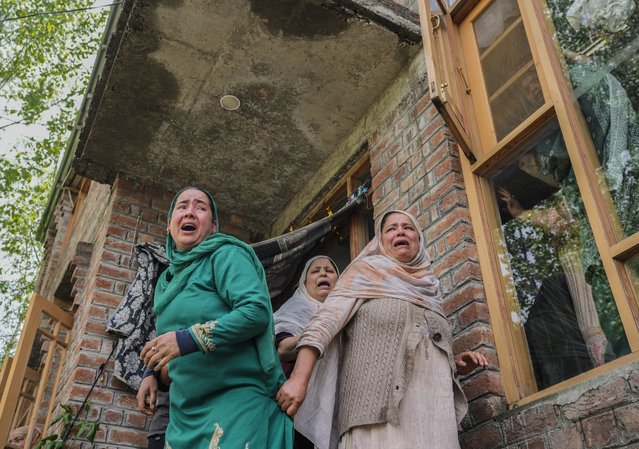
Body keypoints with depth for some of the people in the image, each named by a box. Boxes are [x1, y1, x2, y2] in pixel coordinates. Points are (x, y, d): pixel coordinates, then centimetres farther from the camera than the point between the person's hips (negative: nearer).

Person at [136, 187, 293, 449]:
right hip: (186, 408, 7)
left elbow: (257, 311, -22)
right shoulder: (166, 280, 17)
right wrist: (153, 373, 13)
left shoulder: (226, 255, -7)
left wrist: (189, 339, -25)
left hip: (237, 397, -7)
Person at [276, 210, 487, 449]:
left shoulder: (429, 288, 21)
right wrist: (299, 377, -19)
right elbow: (326, 321, -6)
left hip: (432, 413, 5)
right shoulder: (366, 270, 7)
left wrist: (455, 365, 7)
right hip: (378, 412, -5)